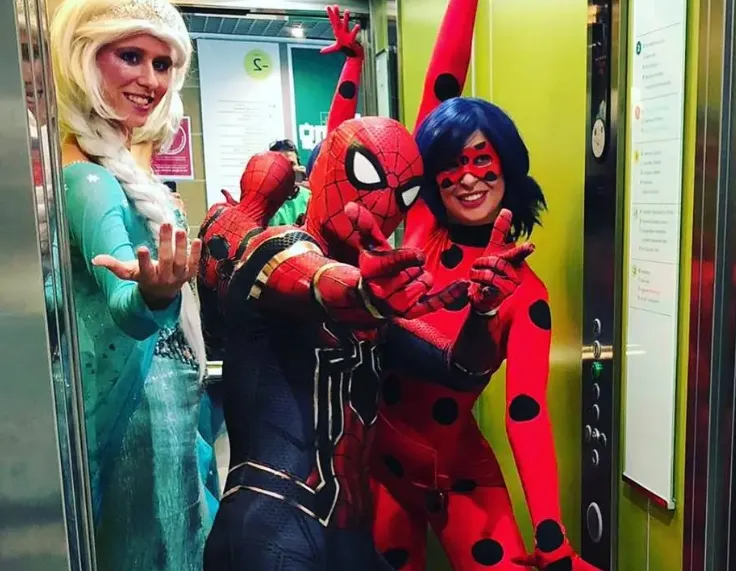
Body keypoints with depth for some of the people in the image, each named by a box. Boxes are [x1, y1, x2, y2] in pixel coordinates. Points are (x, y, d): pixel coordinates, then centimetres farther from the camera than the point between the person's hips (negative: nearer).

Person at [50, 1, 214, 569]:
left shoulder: (118, 167, 7)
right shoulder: (90, 179, -22)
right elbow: (123, 309, -37)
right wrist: (152, 297, -55)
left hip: (160, 400, 10)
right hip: (140, 409, -10)